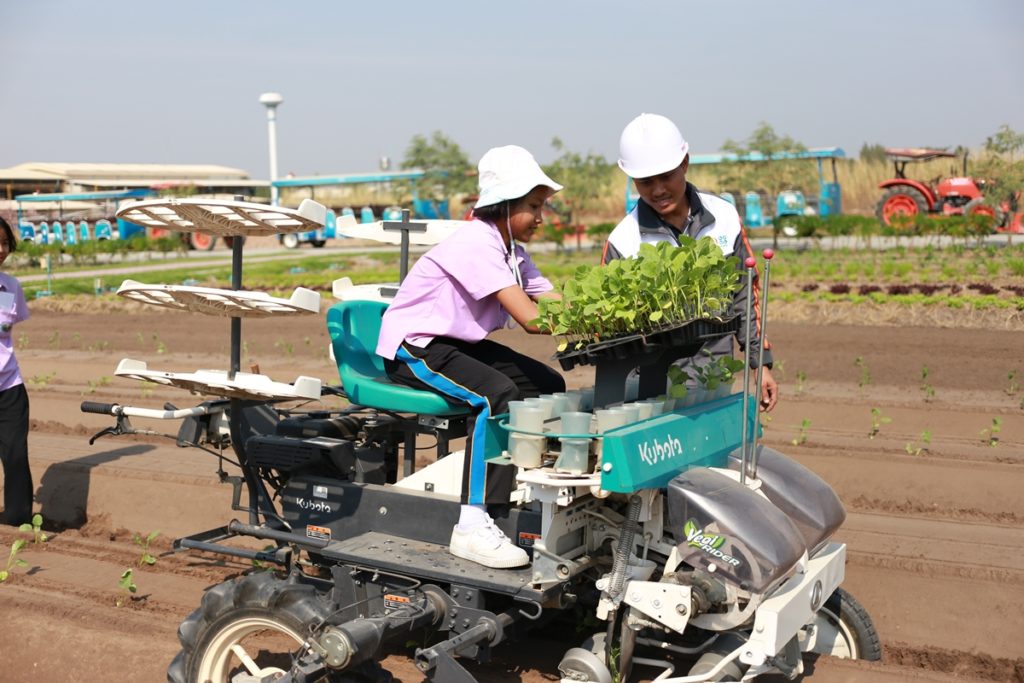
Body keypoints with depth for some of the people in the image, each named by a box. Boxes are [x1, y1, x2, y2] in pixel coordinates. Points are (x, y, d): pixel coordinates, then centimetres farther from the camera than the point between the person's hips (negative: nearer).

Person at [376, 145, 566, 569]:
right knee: (497, 394, -32)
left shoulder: (511, 248, 7)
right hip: (412, 347, -9)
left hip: (458, 343, 10)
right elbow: (530, 319, -31)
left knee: (549, 386, -1)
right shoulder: (477, 243, -23)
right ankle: (473, 527, -31)